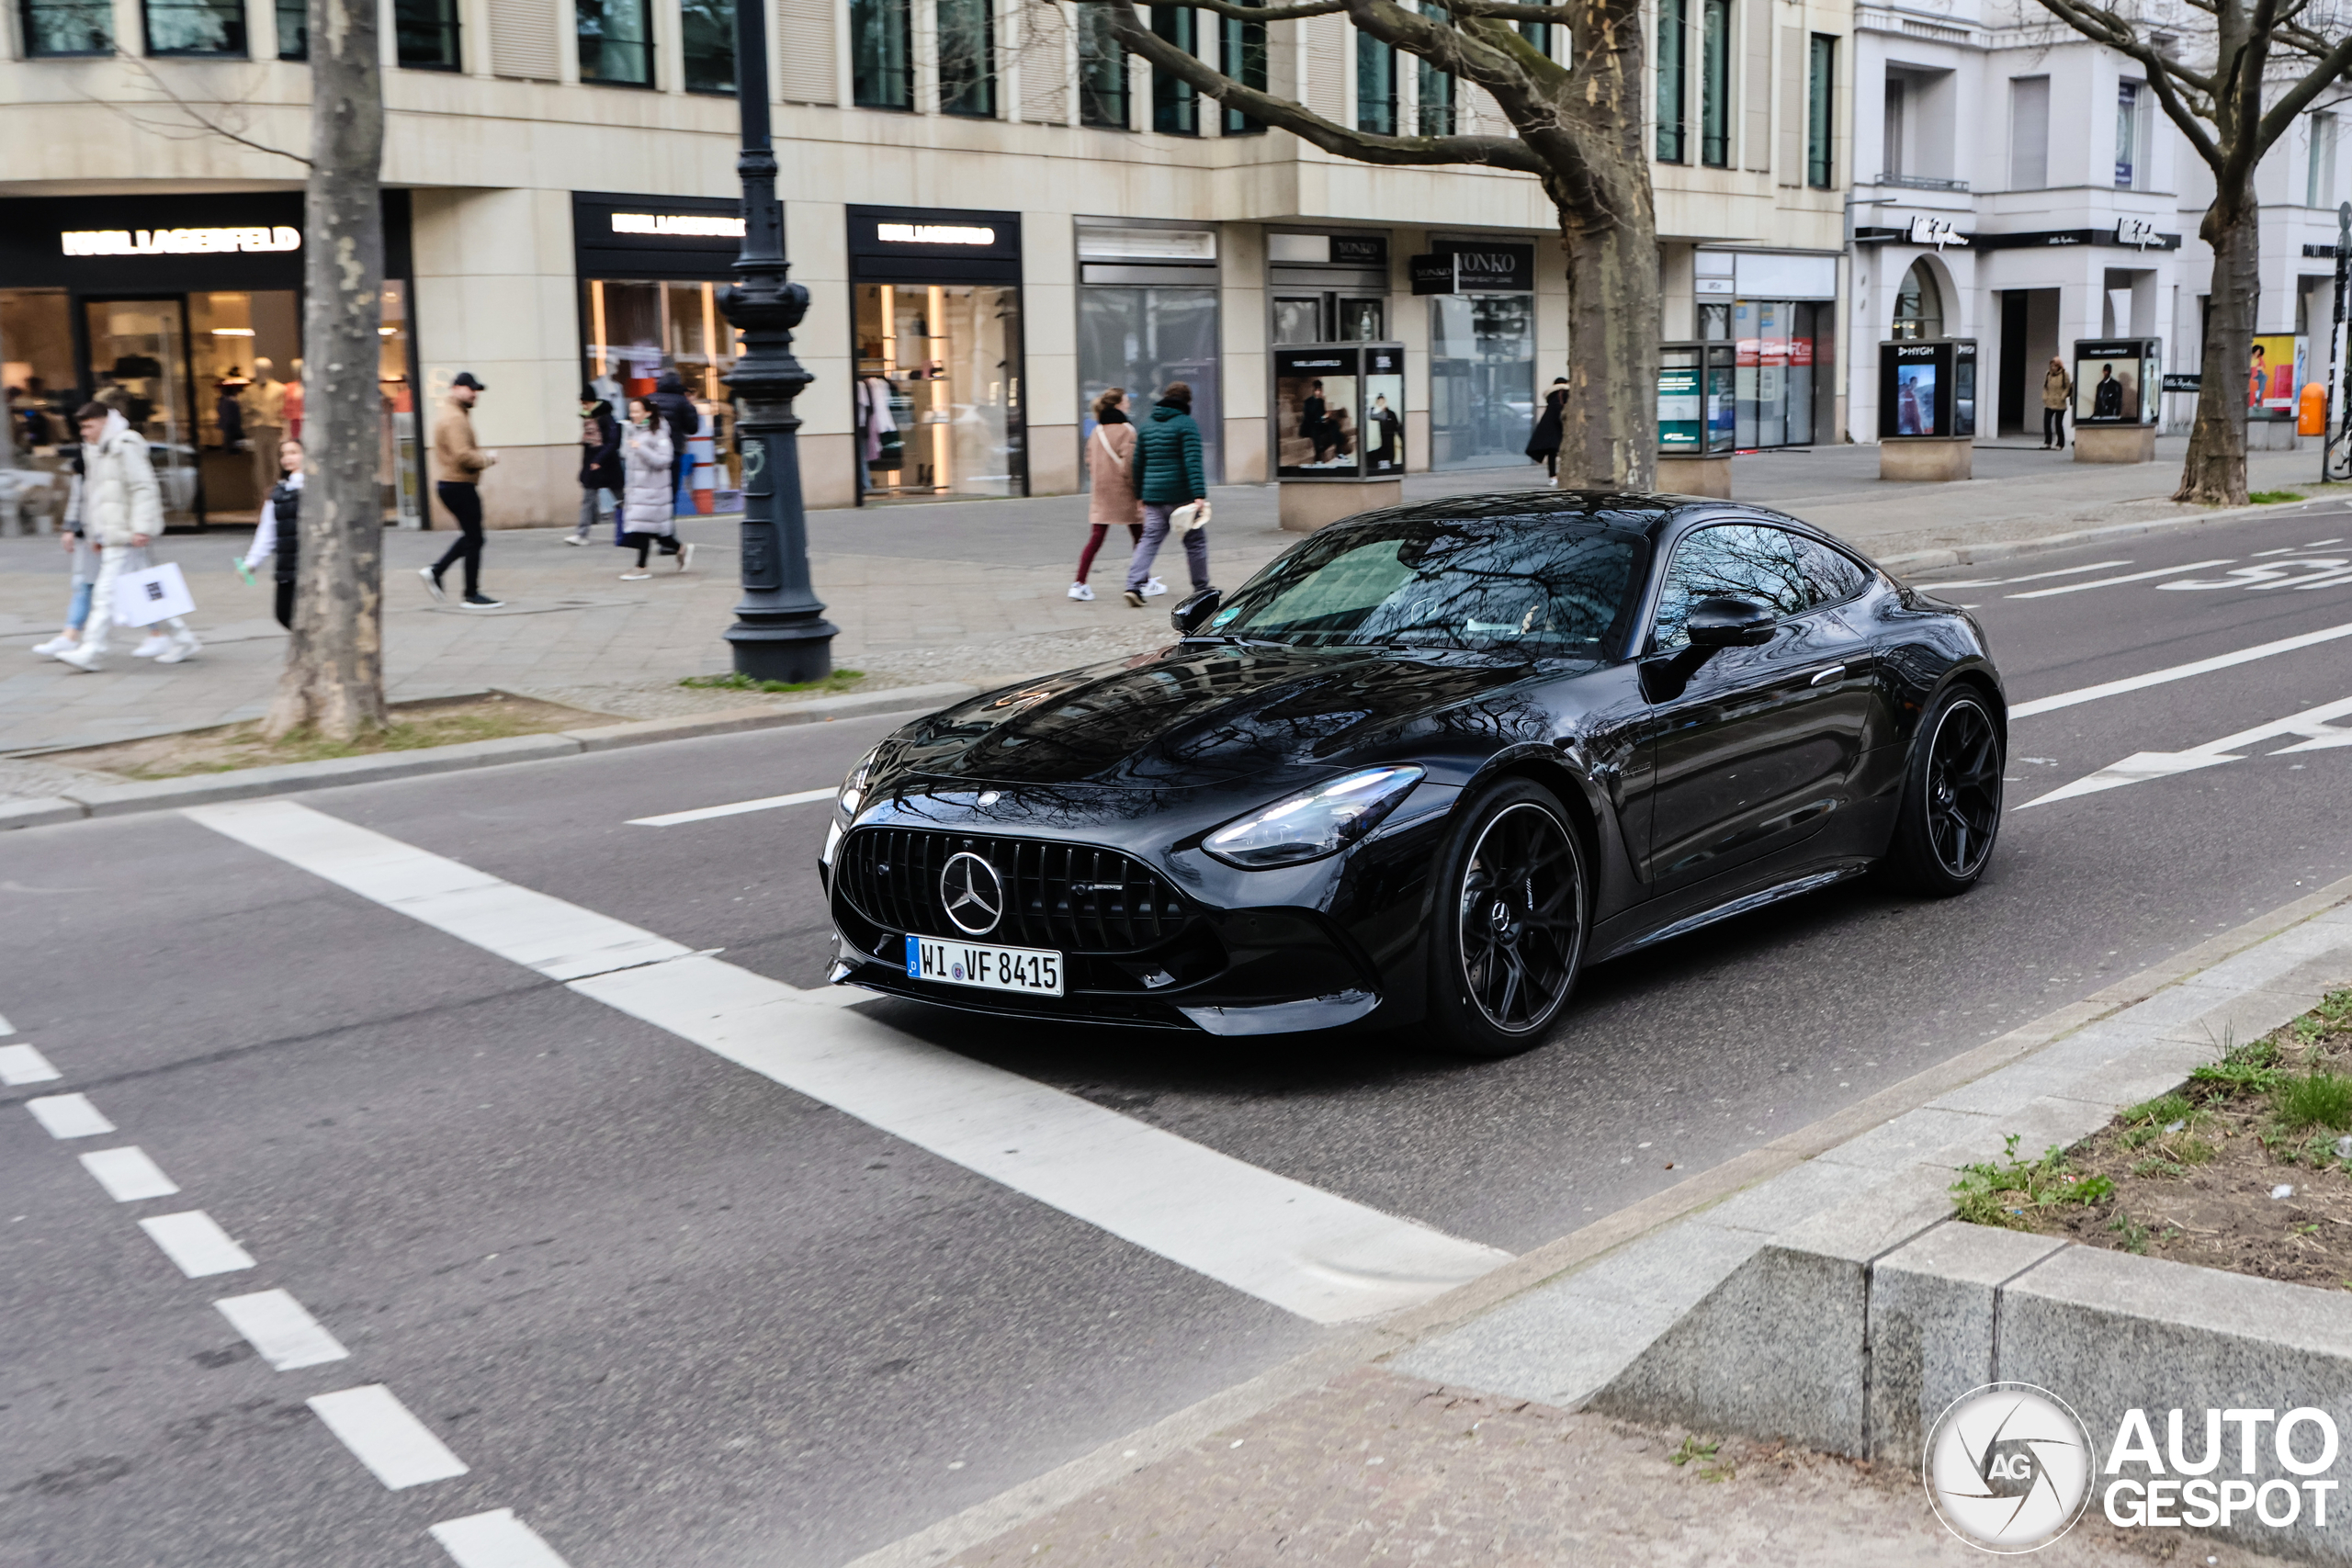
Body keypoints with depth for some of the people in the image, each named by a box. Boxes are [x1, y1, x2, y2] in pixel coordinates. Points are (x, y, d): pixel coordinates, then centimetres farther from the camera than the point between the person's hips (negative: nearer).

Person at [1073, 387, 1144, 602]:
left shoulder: (1097, 430, 8)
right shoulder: (1125, 429, -11)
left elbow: (1090, 460, 10)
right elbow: (1129, 463, -17)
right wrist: (1138, 490, -12)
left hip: (1100, 492, 6)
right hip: (1123, 491, -6)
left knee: (1095, 539, 3)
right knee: (1139, 537, 10)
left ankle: (1079, 584, -7)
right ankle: (1144, 584, 18)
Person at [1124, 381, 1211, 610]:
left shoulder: (1146, 427, 12)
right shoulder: (1186, 424, -8)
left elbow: (1138, 464, 15)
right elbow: (1193, 461, -17)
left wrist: (1140, 496, 22)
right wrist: (1199, 494, -22)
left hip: (1153, 496, 5)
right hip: (1181, 494, -5)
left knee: (1149, 540, 4)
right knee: (1195, 541, 9)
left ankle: (1134, 585, -13)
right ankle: (1201, 589, 17)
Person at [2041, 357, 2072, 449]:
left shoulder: (2064, 375, -4)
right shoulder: (2048, 374, 6)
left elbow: (2068, 388, -1)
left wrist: (2062, 397, -10)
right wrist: (2045, 397, 2)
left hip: (2060, 404, -3)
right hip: (2049, 403, 3)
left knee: (2058, 424, 0)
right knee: (2046, 421, -5)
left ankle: (2060, 444, 11)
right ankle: (2047, 442, 4)